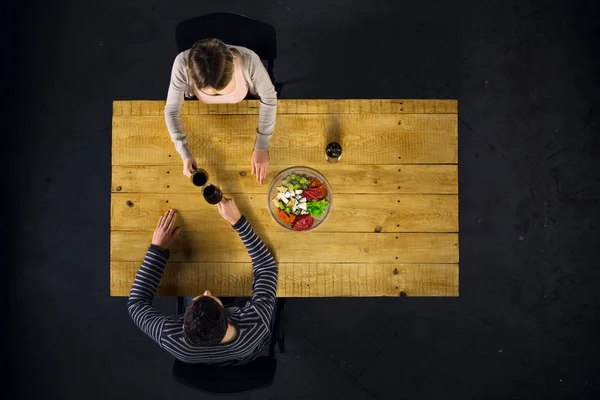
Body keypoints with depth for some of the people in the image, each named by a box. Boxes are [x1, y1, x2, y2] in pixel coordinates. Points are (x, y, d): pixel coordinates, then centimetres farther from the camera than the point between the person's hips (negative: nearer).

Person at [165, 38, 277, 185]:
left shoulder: (248, 61, -43)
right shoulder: (183, 63, -40)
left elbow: (269, 99, -25)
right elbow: (172, 110, -26)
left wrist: (261, 147, -26)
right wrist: (185, 154, -35)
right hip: (199, 108, 1)